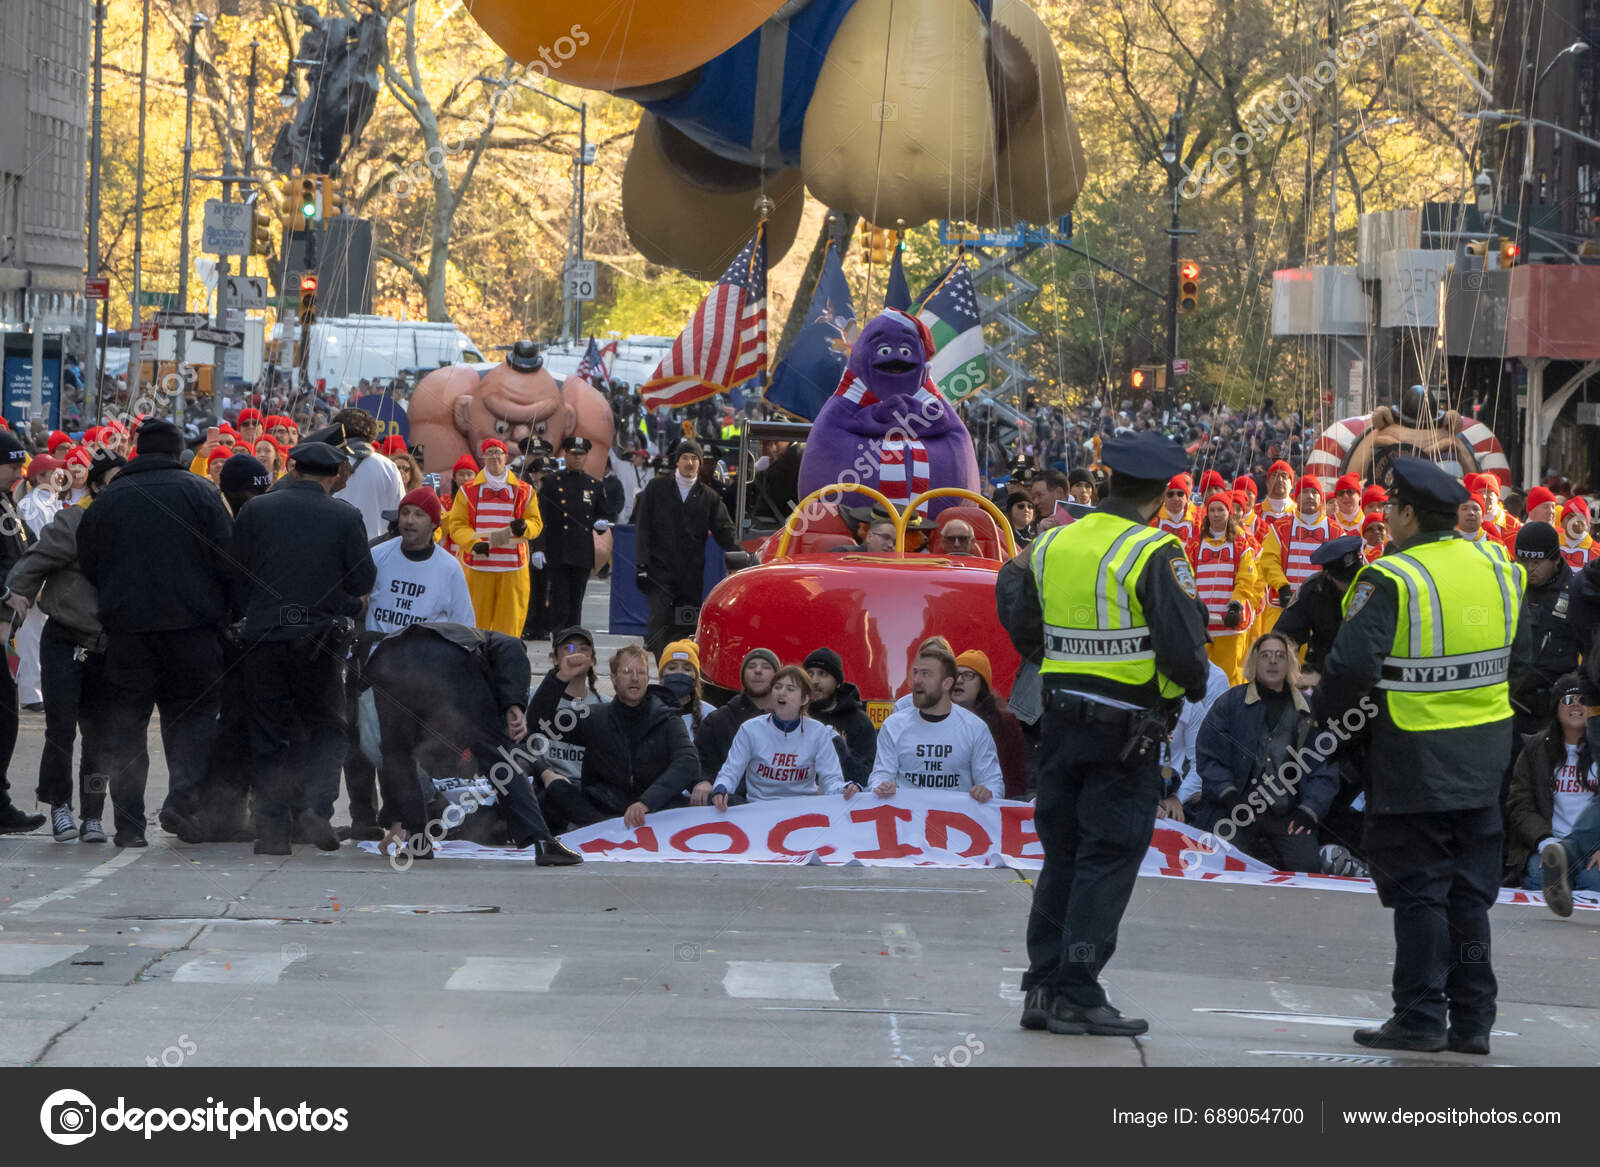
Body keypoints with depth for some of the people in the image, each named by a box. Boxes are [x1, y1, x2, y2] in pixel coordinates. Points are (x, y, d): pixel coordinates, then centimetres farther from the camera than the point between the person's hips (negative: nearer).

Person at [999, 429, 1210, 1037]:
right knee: (1107, 861, -1)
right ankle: (1077, 996, -1)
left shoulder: (1052, 545, 5)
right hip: (1127, 729, -6)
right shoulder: (1154, 554, -13)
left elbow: (1022, 631, 13)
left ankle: (1043, 988, 15)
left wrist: (1014, 575, 34)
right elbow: (1183, 647, -17)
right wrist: (1194, 684, 3)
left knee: (1062, 856, 14)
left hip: (1062, 720, 6)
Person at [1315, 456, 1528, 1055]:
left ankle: (1420, 1017, 3)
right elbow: (1517, 661, 13)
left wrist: (1334, 712, -4)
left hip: (1414, 762, -6)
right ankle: (1472, 1019, 14)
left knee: (1418, 891, 2)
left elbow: (1350, 665, -23)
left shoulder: (1390, 580, -17)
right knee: (1469, 893, 12)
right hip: (1482, 760, 6)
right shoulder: (1497, 572, 4)